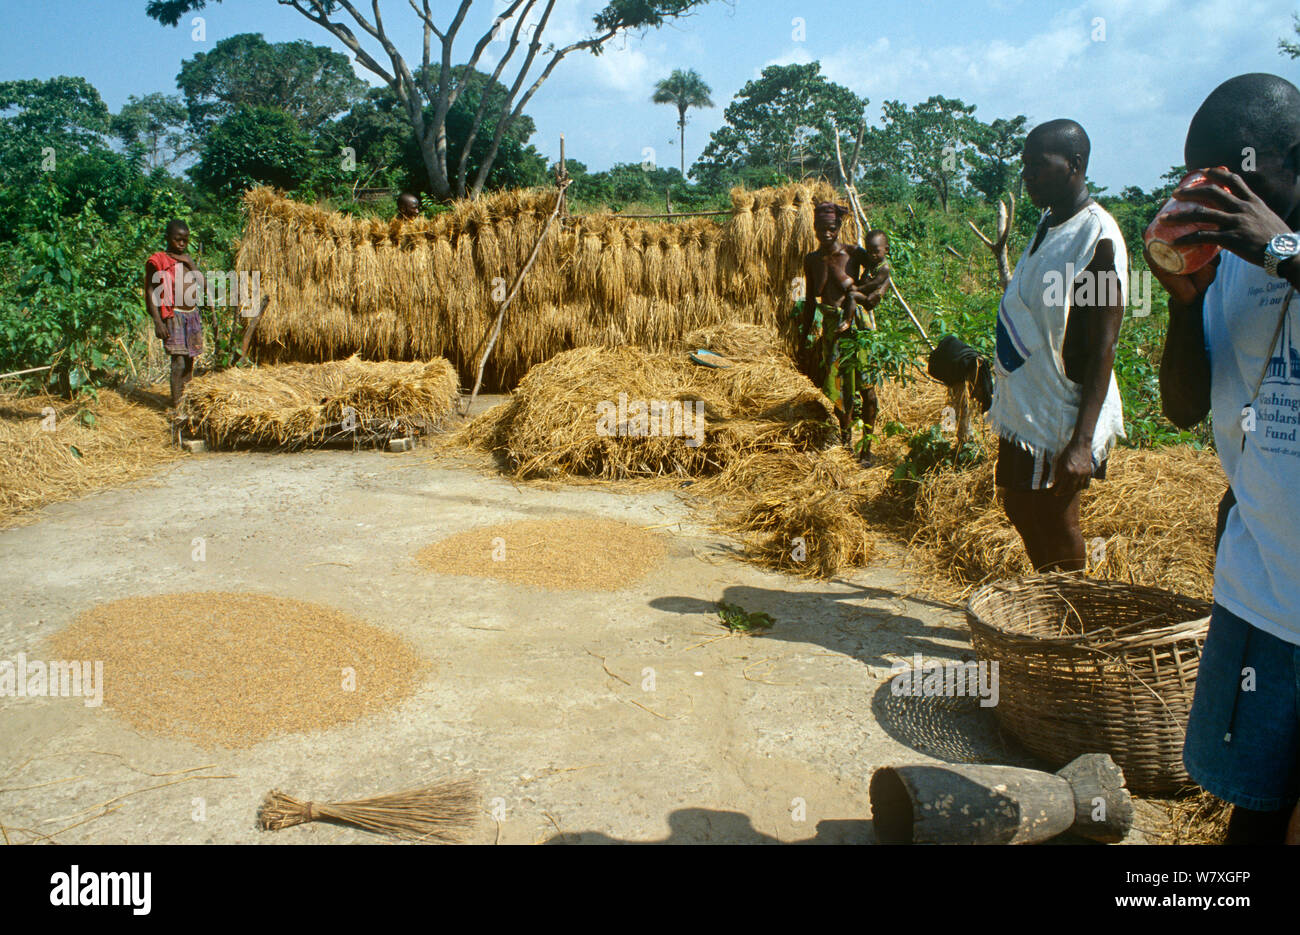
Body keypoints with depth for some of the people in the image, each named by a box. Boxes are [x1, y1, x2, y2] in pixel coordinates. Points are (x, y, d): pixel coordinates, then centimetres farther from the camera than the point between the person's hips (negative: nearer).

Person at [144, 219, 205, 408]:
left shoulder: (187, 259, 15)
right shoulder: (158, 261, -4)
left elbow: (201, 284, 5)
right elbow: (151, 293, -7)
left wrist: (190, 263, -8)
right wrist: (158, 322, -14)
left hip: (192, 315, 6)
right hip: (174, 316, -6)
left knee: (190, 360, 8)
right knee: (179, 362, -12)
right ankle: (176, 406, -10)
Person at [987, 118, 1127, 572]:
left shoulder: (1098, 238, -18)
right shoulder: (1048, 224, 9)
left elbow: (1102, 350, -22)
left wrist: (1082, 443, -26)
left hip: (1060, 417, -9)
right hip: (1024, 408, 9)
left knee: (1055, 526, 3)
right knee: (1020, 511, 19)